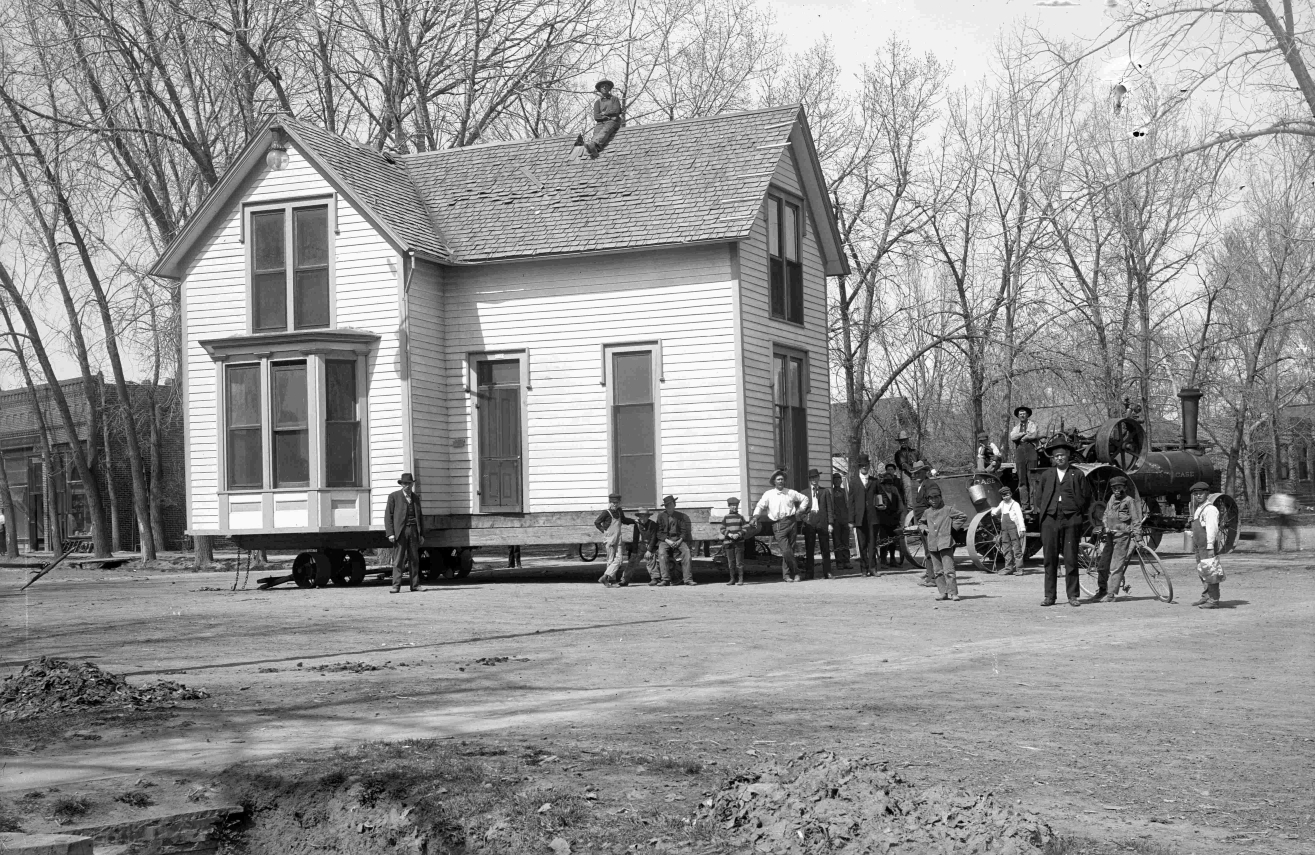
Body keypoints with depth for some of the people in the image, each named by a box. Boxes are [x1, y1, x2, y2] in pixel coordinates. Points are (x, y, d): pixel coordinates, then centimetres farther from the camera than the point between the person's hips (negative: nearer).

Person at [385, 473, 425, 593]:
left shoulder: (416, 498, 16)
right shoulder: (394, 496, 3)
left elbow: (420, 517, 18)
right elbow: (388, 515, -1)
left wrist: (422, 534, 10)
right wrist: (390, 533, -10)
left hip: (414, 530, 4)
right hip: (400, 531, -4)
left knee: (414, 559, 3)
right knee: (399, 559, -7)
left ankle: (415, 585, 7)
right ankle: (396, 585, -8)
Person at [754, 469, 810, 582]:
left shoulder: (790, 493, 12)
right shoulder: (768, 494, 6)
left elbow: (804, 498, 24)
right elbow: (760, 506, 4)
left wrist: (800, 509, 11)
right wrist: (755, 517, -11)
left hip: (791, 522, 3)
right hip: (778, 525, -3)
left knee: (790, 550, 2)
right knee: (786, 551, -15)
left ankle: (787, 574, 13)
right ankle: (795, 572, -1)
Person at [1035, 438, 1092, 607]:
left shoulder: (1077, 475, 6)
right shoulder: (1047, 475, 12)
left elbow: (1086, 497, 9)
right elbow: (1039, 497, 19)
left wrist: (1079, 514, 7)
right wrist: (1044, 512, 11)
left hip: (1071, 521, -2)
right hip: (1050, 520, 2)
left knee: (1071, 559, -1)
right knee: (1050, 559, 1)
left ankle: (1073, 595, 5)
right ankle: (1049, 596, 6)